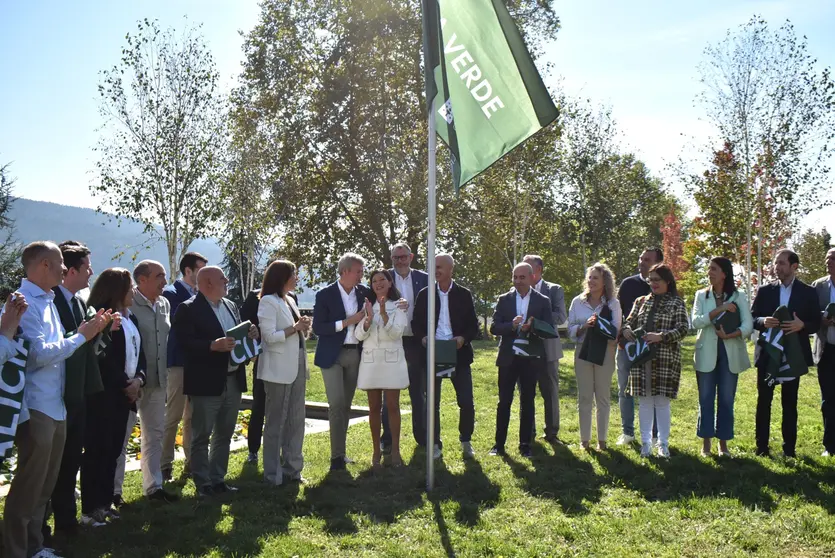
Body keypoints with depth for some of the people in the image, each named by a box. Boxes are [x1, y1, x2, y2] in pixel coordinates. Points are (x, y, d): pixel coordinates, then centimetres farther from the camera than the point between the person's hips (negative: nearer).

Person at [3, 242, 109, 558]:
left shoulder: (47, 301, 14)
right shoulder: (24, 303, -14)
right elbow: (39, 354, -22)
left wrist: (88, 331, 2)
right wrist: (81, 336, -13)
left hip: (55, 407, 9)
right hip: (35, 410, -9)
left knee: (44, 485, 18)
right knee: (27, 487, 0)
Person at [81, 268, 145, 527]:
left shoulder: (130, 318, 15)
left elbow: (138, 353, 13)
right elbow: (102, 358, -17)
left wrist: (138, 379, -5)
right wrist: (124, 384, -12)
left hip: (124, 393, 8)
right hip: (103, 393, -8)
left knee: (113, 450, 11)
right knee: (97, 449, -3)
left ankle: (105, 502, 20)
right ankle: (90, 509, 4)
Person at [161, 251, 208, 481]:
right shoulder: (171, 293, -9)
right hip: (179, 362, -7)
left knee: (193, 416, 14)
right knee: (173, 416, 0)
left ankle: (192, 461, 23)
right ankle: (166, 464, 9)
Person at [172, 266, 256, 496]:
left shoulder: (231, 305, 14)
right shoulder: (189, 309, -9)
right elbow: (185, 342, -17)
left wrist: (250, 334, -3)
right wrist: (214, 345, -27)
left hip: (233, 380, 8)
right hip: (206, 382, -7)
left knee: (224, 435, 15)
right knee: (202, 436, 3)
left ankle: (218, 479, 26)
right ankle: (203, 484, 12)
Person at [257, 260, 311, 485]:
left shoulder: (290, 301, 15)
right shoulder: (268, 302, -9)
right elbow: (269, 336, -17)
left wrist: (303, 329, 2)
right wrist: (295, 328, -16)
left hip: (297, 366, 8)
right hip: (279, 369, -8)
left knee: (296, 420, 10)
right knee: (276, 421, 2)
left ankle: (292, 468, 21)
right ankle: (273, 473, 12)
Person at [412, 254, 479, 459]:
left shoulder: (464, 294, 3)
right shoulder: (424, 295, 5)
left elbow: (473, 325, 4)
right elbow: (416, 323, 8)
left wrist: (463, 338, -15)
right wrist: (422, 337, -11)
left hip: (458, 353, -1)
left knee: (466, 402, -2)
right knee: (432, 402, 7)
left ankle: (466, 441, 19)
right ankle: (435, 443, 21)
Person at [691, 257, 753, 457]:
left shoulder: (738, 296, 2)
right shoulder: (701, 295, 5)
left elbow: (748, 325, -6)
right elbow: (695, 322, -9)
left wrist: (730, 335, -23)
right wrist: (719, 309, -18)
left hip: (730, 354, -1)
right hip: (707, 354, 1)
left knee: (727, 400, 5)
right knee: (706, 399, 4)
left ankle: (723, 444, 15)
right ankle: (706, 443, 13)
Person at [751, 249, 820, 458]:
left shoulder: (808, 292, 2)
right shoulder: (764, 291, 4)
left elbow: (816, 323, 1)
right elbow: (752, 319, 5)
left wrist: (802, 325, -19)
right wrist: (763, 321, -17)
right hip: (768, 354, 1)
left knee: (790, 403, 7)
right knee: (763, 401, 4)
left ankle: (789, 448, 15)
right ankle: (762, 447, 12)